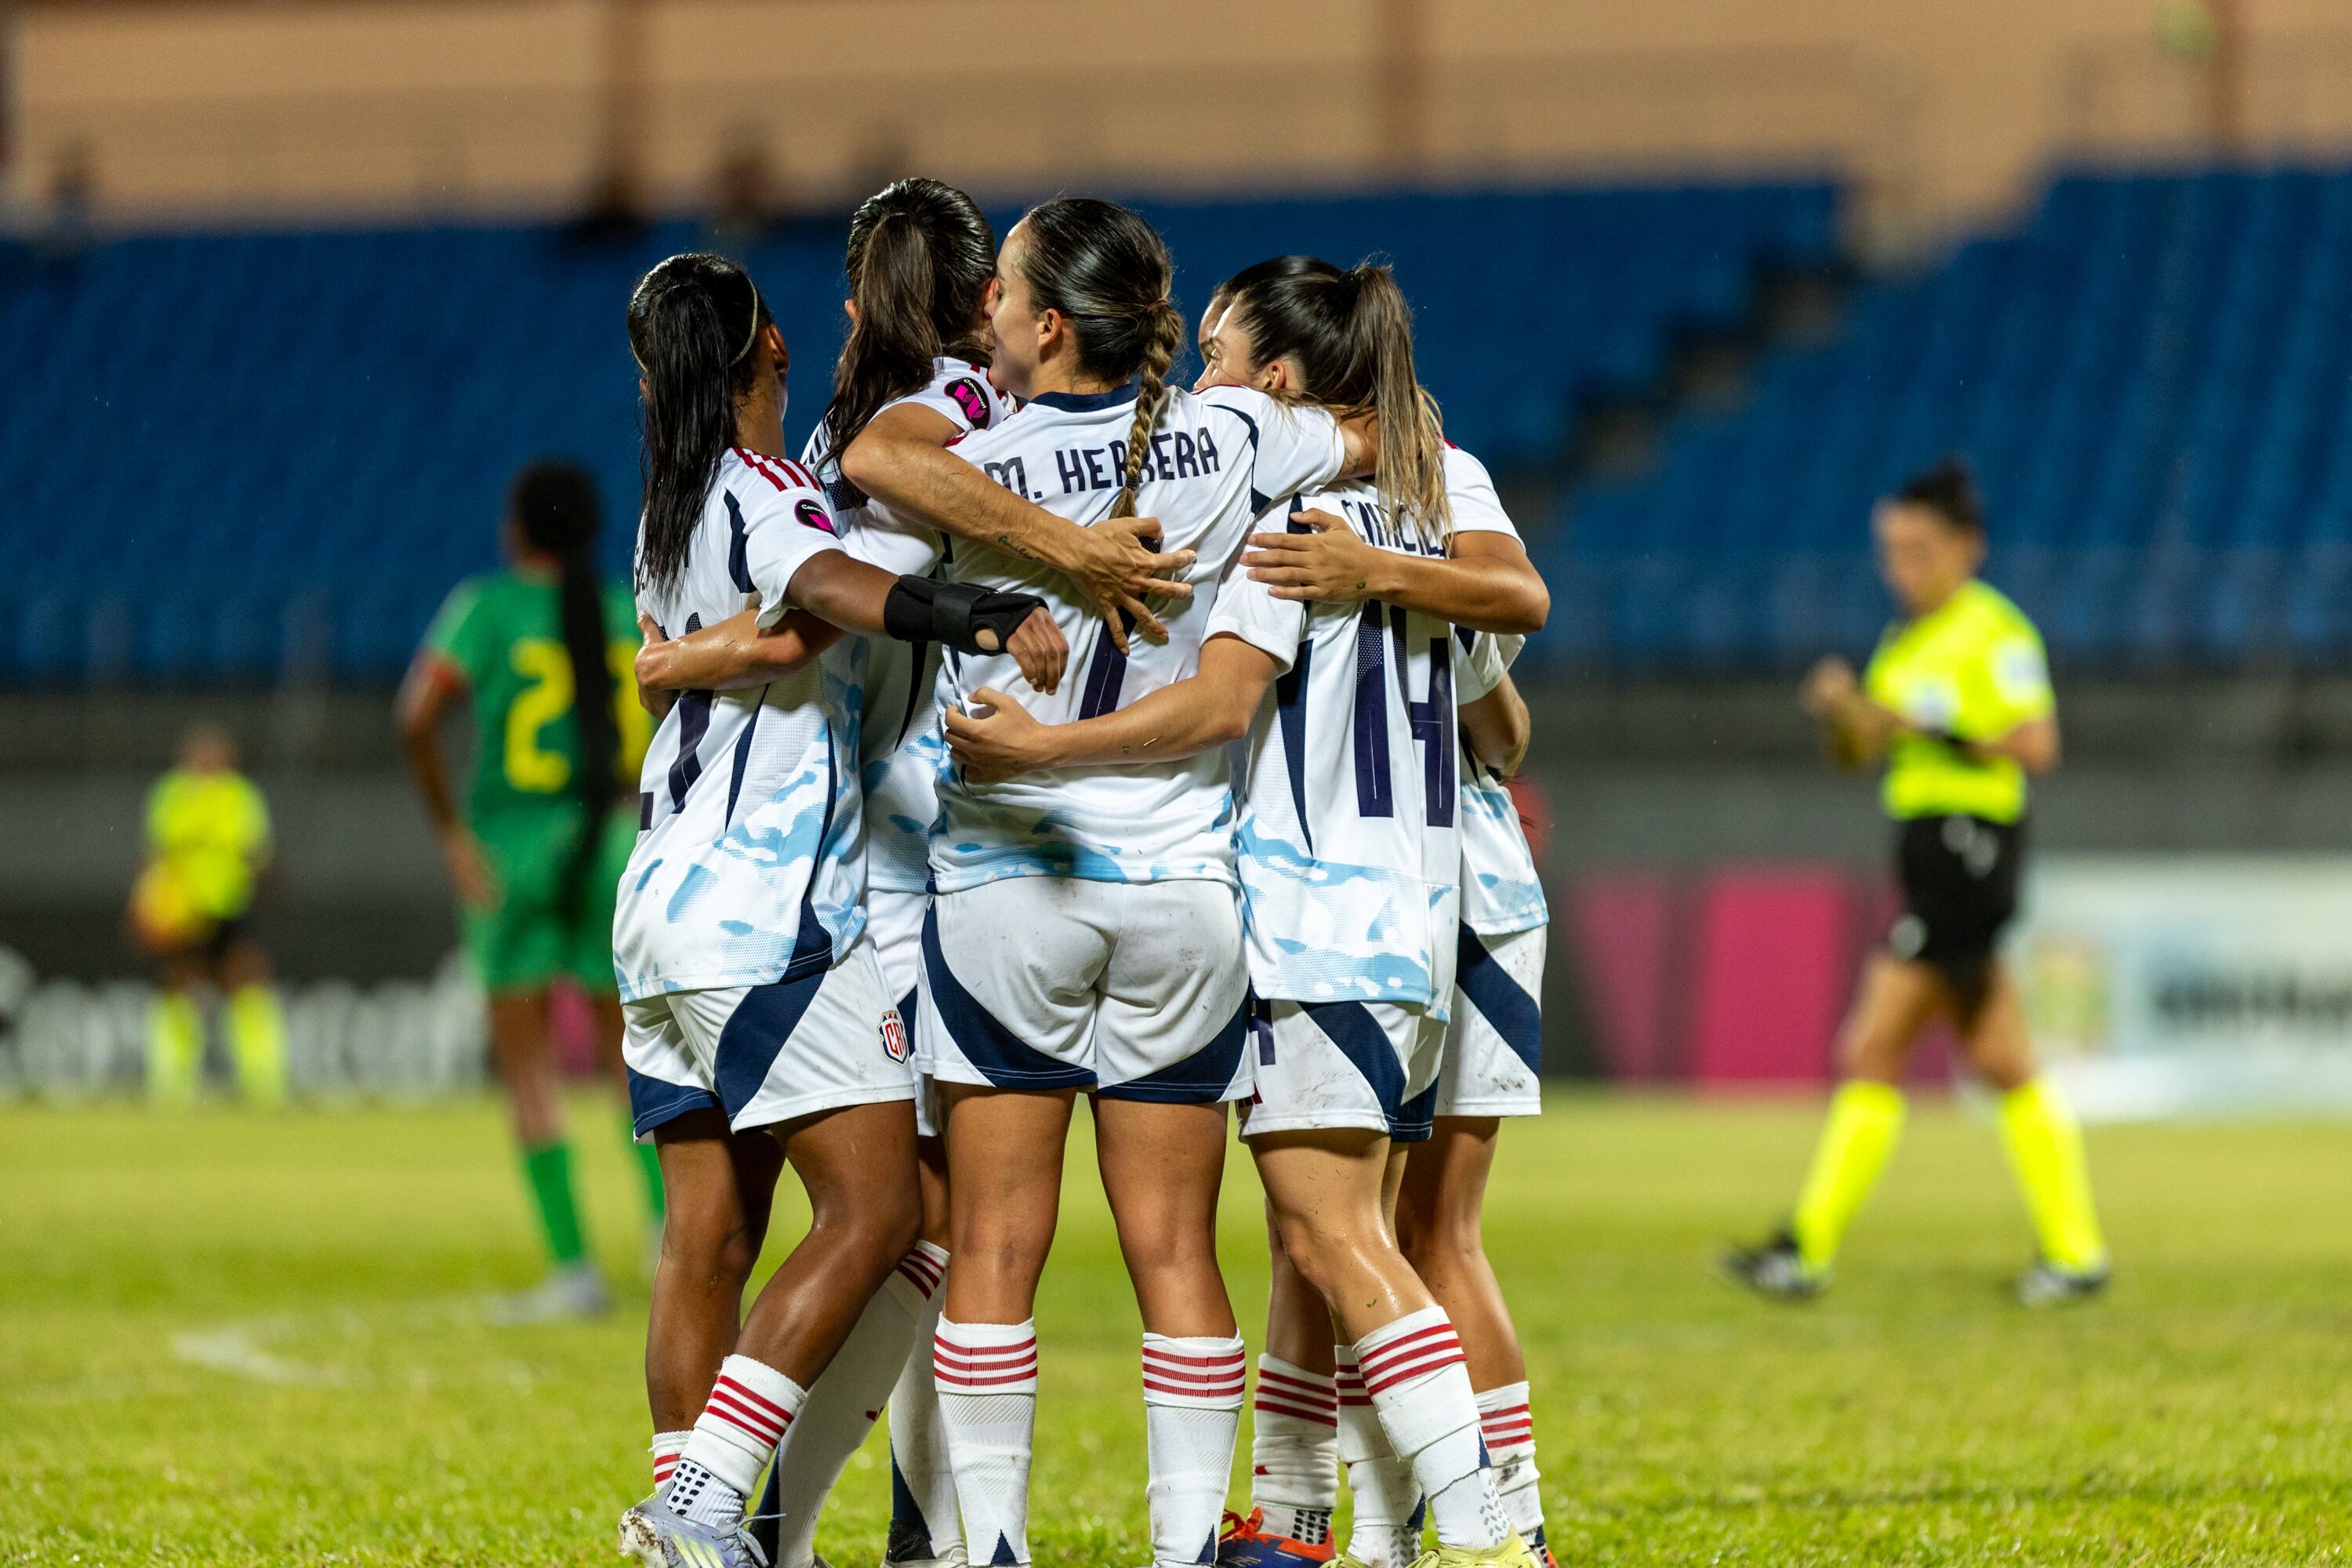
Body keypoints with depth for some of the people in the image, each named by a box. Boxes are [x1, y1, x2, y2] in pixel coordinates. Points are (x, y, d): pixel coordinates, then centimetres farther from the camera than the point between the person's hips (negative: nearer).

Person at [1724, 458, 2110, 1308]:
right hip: (1929, 848, 9)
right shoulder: (1910, 638, 16)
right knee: (2003, 1063, 9)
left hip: (1970, 844, -9)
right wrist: (1842, 706, -4)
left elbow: (2037, 745, -17)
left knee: (1874, 1051, -9)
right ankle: (2074, 1249, 12)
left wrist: (1933, 727, -20)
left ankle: (1809, 1248, -7)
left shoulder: (1993, 631, -10)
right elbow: (1859, 749, 17)